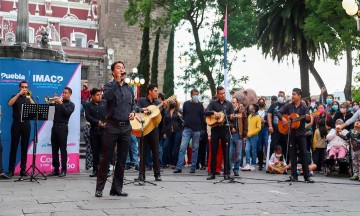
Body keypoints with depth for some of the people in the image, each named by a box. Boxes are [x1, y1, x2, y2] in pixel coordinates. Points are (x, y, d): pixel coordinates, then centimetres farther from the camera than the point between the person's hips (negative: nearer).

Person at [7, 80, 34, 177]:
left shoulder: (29, 98, 15)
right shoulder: (15, 97, 10)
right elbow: (9, 104, -12)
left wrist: (29, 97, -8)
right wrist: (19, 94, -13)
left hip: (26, 124, 2)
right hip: (16, 124, -2)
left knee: (24, 148, 2)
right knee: (14, 147, -2)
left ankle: (23, 169, 6)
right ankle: (11, 170, 0)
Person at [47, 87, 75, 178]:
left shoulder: (71, 104, 4)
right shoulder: (58, 101, 18)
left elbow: (67, 112, -14)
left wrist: (61, 103, -14)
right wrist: (53, 102, -4)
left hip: (62, 127, -5)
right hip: (55, 126, 5)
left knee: (63, 149, -5)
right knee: (54, 149, 4)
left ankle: (63, 170, -3)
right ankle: (56, 169, 9)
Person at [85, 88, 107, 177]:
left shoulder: (105, 103, 7)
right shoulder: (88, 105, 8)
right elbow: (87, 117, -5)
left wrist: (106, 123, -15)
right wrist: (98, 122, -16)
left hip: (104, 130, -1)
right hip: (94, 130, 1)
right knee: (95, 151, 6)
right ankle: (95, 170, 13)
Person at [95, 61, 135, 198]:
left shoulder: (129, 88, 15)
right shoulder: (109, 86, 0)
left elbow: (133, 103, 24)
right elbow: (107, 96, -22)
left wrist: (133, 112, 4)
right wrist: (117, 81, -20)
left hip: (126, 127, 5)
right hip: (112, 126, -5)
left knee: (122, 160, 8)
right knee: (106, 158, -1)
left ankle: (117, 189, 16)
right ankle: (99, 188, 8)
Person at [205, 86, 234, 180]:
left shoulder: (229, 104, 9)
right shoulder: (213, 103, 7)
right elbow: (206, 112, -3)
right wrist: (214, 113, -19)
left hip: (225, 129, 0)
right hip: (215, 129, 0)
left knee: (226, 152, 1)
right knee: (213, 152, 2)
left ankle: (226, 173, 8)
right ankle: (212, 173, 8)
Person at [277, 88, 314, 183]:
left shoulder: (304, 107, 1)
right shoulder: (288, 106, 7)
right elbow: (279, 113, 9)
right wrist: (282, 118, -11)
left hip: (301, 133, -2)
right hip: (291, 133, 2)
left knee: (304, 154, -4)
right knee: (292, 154, 6)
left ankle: (307, 176, 0)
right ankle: (294, 175, 12)